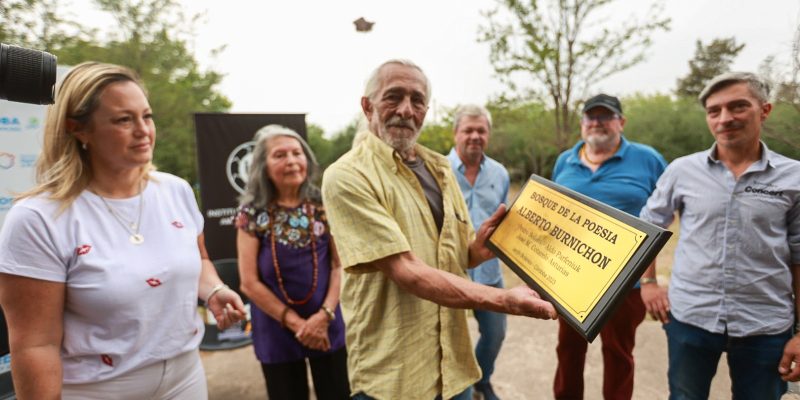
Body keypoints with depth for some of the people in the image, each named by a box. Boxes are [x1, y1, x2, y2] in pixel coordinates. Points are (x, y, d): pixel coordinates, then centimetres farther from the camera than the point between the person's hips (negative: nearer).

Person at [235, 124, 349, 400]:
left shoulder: (323, 205, -4)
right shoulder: (252, 213, -9)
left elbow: (339, 265, -2)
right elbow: (249, 283, -9)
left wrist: (324, 315, -13)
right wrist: (295, 323, -11)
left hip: (326, 326, 1)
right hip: (277, 331, -1)